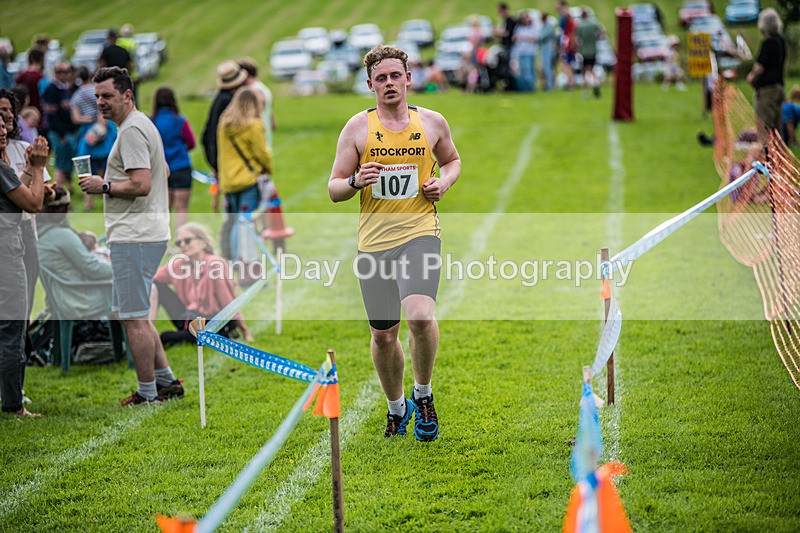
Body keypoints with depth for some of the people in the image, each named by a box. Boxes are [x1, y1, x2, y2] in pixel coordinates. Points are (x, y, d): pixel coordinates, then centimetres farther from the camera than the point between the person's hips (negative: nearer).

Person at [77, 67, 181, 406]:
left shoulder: (131, 130, -15)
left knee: (133, 317, -5)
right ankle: (166, 381, 20)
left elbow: (141, 185, -24)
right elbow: (163, 172, 30)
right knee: (131, 313, 18)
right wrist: (114, 182, 21)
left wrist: (104, 186, -11)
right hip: (148, 234, 11)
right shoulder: (142, 125, 19)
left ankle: (148, 395, 0)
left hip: (134, 238, -11)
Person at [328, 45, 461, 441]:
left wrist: (444, 182, 4)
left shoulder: (432, 123, 6)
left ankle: (423, 394, 1)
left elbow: (452, 160, 26)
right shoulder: (357, 128, 3)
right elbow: (334, 189, 5)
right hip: (373, 241, 2)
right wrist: (355, 181, -17)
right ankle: (396, 407, 33)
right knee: (383, 335, 8)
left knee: (420, 316, -25)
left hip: (420, 234, -1)